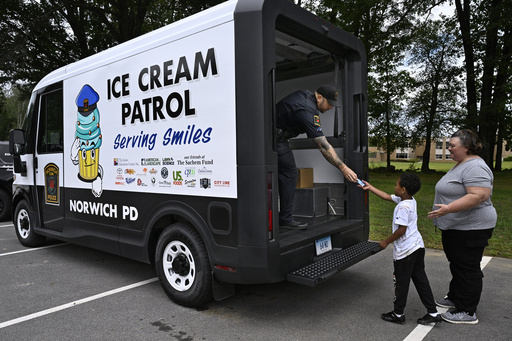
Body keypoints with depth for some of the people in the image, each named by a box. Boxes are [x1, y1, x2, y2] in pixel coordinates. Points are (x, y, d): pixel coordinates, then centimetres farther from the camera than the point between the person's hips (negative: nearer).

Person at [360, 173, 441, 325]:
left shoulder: (403, 206, -21)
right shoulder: (410, 201, 7)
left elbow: (401, 230, -23)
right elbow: (387, 197, 17)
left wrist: (386, 241, -11)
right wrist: (370, 187, 20)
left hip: (405, 250, -9)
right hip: (417, 247, 9)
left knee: (401, 282, 5)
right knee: (420, 279, 15)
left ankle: (398, 314, 19)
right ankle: (432, 312, 21)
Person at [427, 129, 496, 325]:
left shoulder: (475, 167, -20)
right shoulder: (461, 165, 14)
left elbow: (479, 196, -31)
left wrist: (448, 208, -32)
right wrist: (446, 208, 27)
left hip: (470, 228, -11)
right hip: (455, 228, 11)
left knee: (467, 268, -2)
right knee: (457, 265, 20)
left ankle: (467, 312, 9)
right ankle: (454, 298, 34)